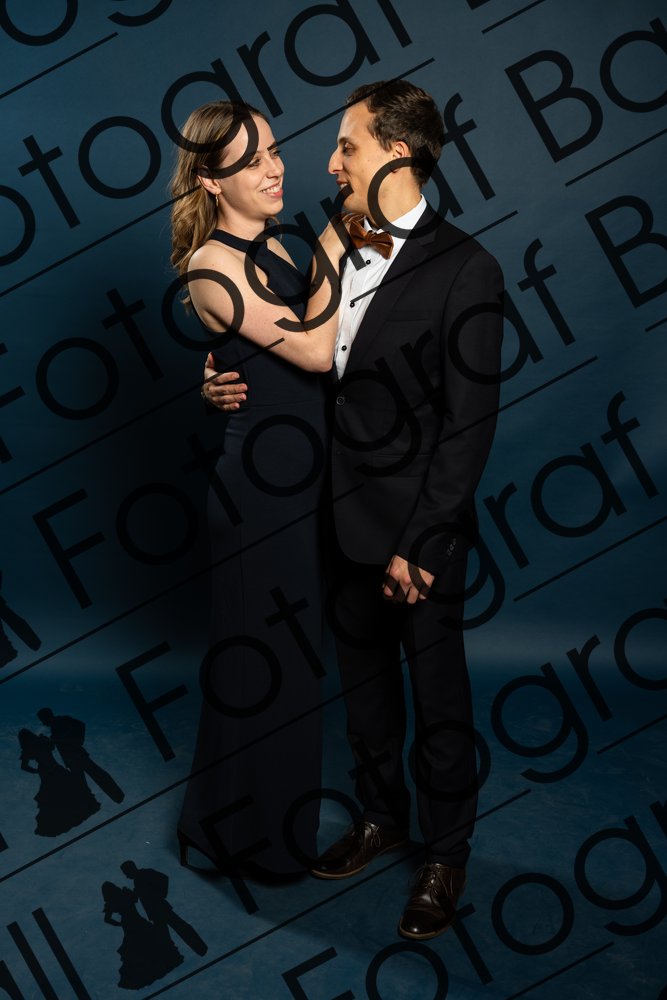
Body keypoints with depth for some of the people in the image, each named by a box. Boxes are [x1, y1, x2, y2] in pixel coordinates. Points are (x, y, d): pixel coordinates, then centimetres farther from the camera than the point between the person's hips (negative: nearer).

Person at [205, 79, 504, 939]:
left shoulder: (463, 271, -13)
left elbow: (468, 425, -15)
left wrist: (419, 545, -17)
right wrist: (239, 386, -6)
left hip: (421, 535, -6)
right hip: (345, 521, 6)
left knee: (438, 697, 10)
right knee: (364, 680, 20)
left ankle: (447, 853, 30)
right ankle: (382, 816, 42)